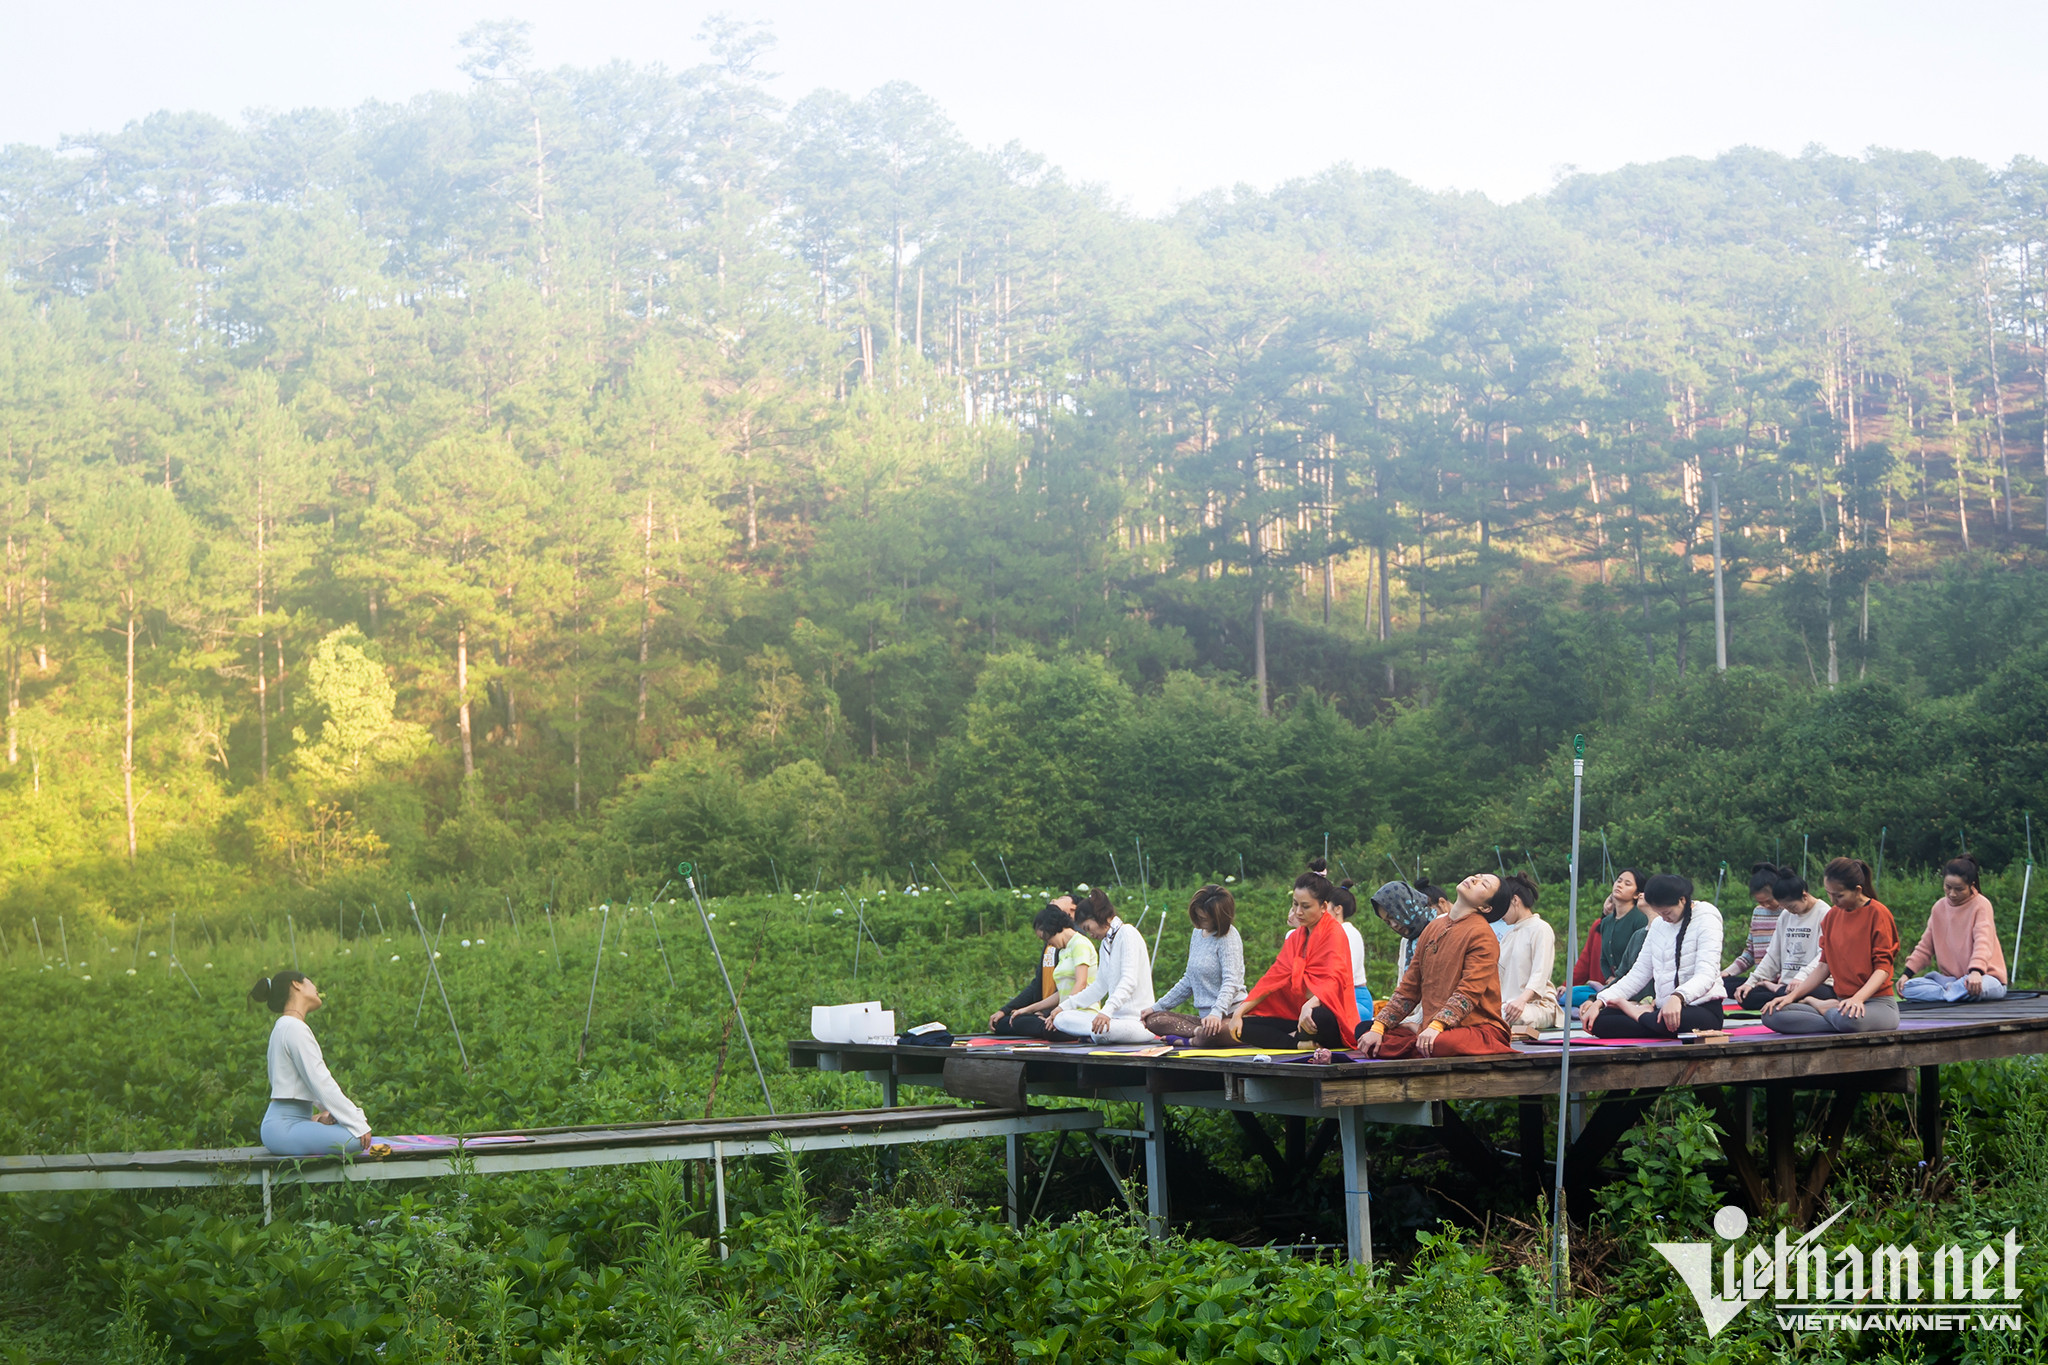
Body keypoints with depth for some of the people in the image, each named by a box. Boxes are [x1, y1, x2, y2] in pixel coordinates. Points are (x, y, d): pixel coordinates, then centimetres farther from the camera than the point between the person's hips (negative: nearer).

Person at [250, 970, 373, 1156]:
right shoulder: (295, 1029, -13)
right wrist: (358, 1123, -14)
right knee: (356, 1140, -26)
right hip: (284, 1127, -10)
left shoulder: (285, 1027, 20)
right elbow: (322, 1085, -17)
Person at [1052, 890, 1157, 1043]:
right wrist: (1064, 1007, 23)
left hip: (1137, 1019, -9)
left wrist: (1107, 1011, -35)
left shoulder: (1128, 934, -8)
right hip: (1114, 1017, 9)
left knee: (1103, 1031, -39)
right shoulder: (1105, 944, 21)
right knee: (1061, 1018, -10)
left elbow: (1129, 981, -21)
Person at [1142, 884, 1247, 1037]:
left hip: (1229, 1013, -10)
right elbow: (1189, 980, 24)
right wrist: (1158, 1006, 20)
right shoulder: (1197, 933, 16)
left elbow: (1231, 981, -20)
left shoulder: (1229, 937, -8)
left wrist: (1217, 1013, -37)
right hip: (1205, 1015, 10)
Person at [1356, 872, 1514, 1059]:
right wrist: (1378, 1027, 6)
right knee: (1370, 1041, -10)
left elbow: (1469, 992, -18)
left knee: (1442, 1045, -38)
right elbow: (1409, 987, 16)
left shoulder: (1482, 933, -6)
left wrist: (1436, 1026, -31)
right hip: (1428, 1029, 7)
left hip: (1477, 1028, -7)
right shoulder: (1434, 927, 15)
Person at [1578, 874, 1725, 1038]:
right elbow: (1639, 973, 14)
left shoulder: (1706, 918, -5)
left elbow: (1706, 975, -19)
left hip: (1703, 1008, -5)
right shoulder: (1658, 924, 17)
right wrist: (1600, 1002, 1)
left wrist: (1677, 997, -39)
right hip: (1664, 1007, 5)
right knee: (1599, 1020, -13)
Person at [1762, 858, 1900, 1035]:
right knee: (1771, 1014, -14)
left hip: (1877, 1002, -6)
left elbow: (1883, 967, -13)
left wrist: (1857, 998, -29)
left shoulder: (1877, 913, -7)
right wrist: (1792, 995, 4)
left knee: (1848, 1018, -43)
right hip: (1841, 1002, 6)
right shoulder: (1833, 915, 13)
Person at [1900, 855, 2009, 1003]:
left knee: (1974, 988, -42)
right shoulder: (1939, 908, 9)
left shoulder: (1981, 905, -9)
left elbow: (1983, 942, -24)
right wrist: (1906, 973, -1)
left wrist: (1976, 971, -42)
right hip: (1951, 978, 6)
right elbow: (1925, 947, 13)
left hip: (1984, 976, -6)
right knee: (1907, 987, -15)